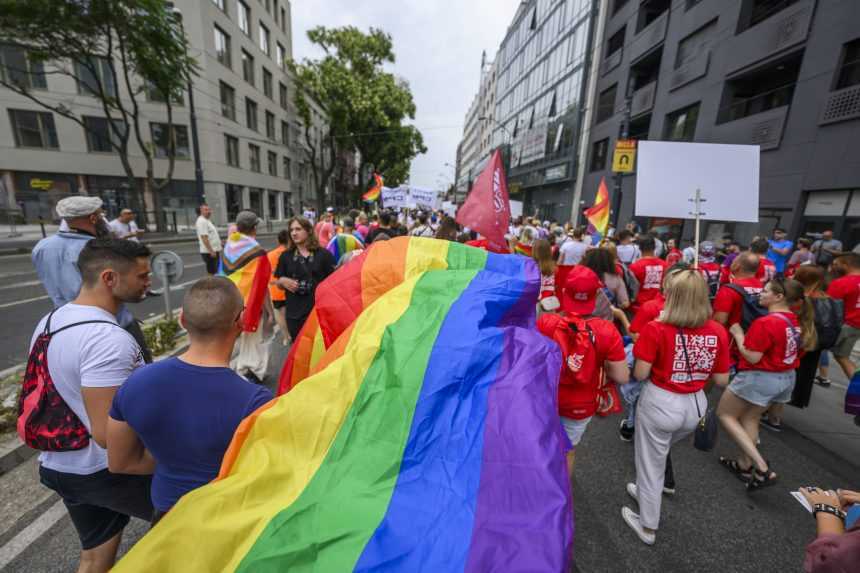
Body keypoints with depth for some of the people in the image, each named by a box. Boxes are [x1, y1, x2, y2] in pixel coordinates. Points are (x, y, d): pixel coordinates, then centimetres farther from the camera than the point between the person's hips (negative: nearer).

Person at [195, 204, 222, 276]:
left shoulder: (206, 221, 18)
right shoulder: (202, 221, -15)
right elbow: (204, 238, -22)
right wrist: (211, 251, -25)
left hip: (214, 251, 10)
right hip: (209, 252, -10)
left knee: (215, 272, 17)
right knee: (211, 273, -7)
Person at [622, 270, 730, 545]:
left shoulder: (656, 329, -21)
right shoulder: (718, 332, -6)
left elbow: (640, 374, -18)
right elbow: (722, 380, 1)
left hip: (659, 403, -5)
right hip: (696, 405, 5)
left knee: (650, 463, 16)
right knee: (659, 453, 32)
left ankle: (648, 527, 35)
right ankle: (647, 491, 54)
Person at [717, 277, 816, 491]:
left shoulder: (765, 323, -24)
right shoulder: (797, 321, 3)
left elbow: (752, 357, -23)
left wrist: (738, 334, -13)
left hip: (759, 378, -8)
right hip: (787, 378, 8)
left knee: (724, 414, 8)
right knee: (750, 418, 21)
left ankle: (762, 468, 2)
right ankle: (745, 465, 29)